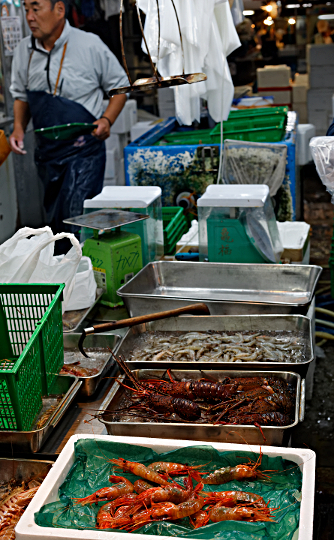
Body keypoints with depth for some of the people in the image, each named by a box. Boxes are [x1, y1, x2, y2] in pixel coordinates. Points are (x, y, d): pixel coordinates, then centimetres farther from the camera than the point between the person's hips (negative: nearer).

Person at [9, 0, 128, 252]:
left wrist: (107, 120, -14)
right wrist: (19, 127, 1)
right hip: (47, 153, 6)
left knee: (70, 219, -16)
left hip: (84, 152, -5)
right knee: (54, 220, 15)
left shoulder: (90, 46, -8)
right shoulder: (24, 51, 5)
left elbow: (120, 86, 3)